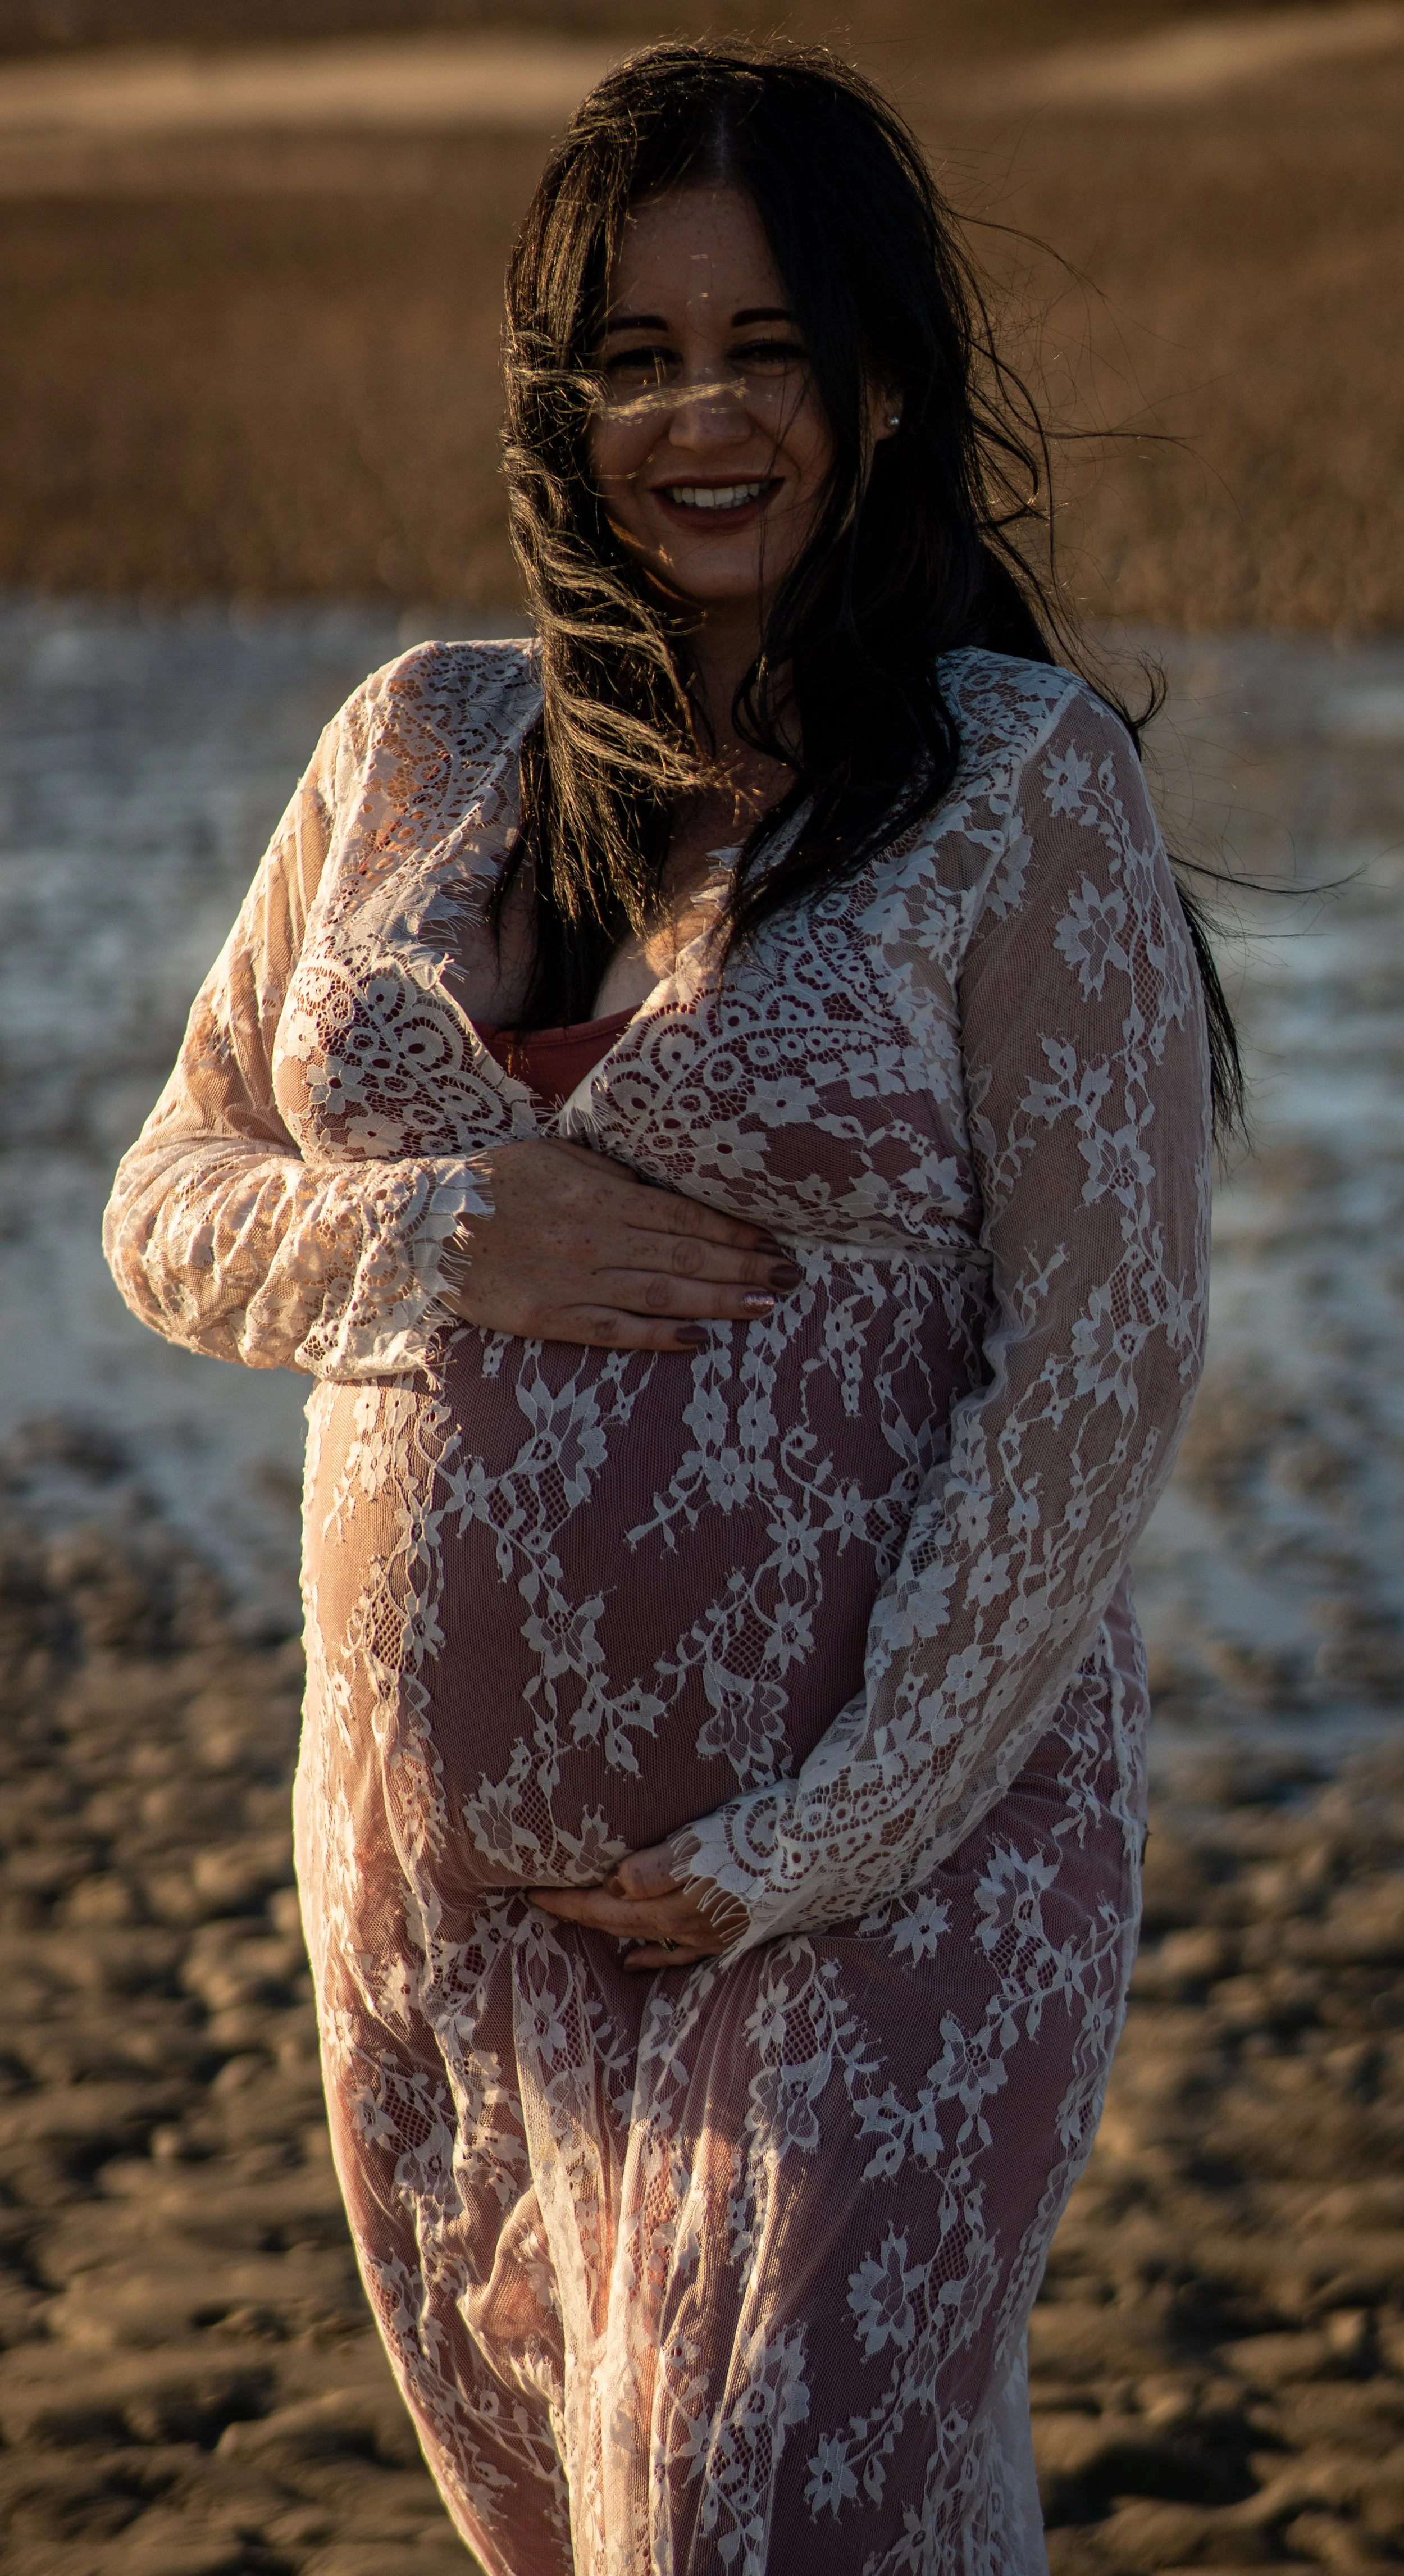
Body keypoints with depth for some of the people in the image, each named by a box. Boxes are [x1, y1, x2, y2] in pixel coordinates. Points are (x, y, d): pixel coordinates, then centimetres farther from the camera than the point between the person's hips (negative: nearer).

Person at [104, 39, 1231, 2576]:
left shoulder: (1025, 779, -9)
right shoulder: (421, 746, 5)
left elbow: (1099, 1367, -12)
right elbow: (174, 1205, 10)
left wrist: (810, 1852, -15)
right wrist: (438, 1232, -13)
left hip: (882, 1864, -5)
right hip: (435, 1867, 5)